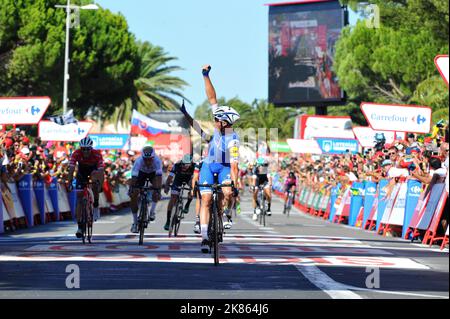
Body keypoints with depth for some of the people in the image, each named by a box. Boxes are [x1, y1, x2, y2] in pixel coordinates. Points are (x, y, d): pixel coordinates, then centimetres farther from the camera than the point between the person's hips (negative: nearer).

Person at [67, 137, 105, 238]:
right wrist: (69, 183, -42)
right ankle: (80, 227, -3)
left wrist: (100, 186, -47)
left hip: (94, 170, -1)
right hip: (81, 173, 1)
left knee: (95, 175, -37)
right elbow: (71, 169, -31)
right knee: (79, 198, -9)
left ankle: (95, 206, -18)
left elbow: (101, 172, -36)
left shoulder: (97, 155, -32)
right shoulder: (76, 154, -29)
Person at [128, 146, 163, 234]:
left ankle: (152, 211, -8)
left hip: (153, 173, 0)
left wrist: (158, 190, -54)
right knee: (133, 196, -12)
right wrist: (131, 189, -50)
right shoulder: (139, 161, -38)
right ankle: (135, 222, 0)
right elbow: (133, 177, -40)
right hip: (141, 173, 0)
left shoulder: (157, 161, -38)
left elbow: (159, 177, -44)